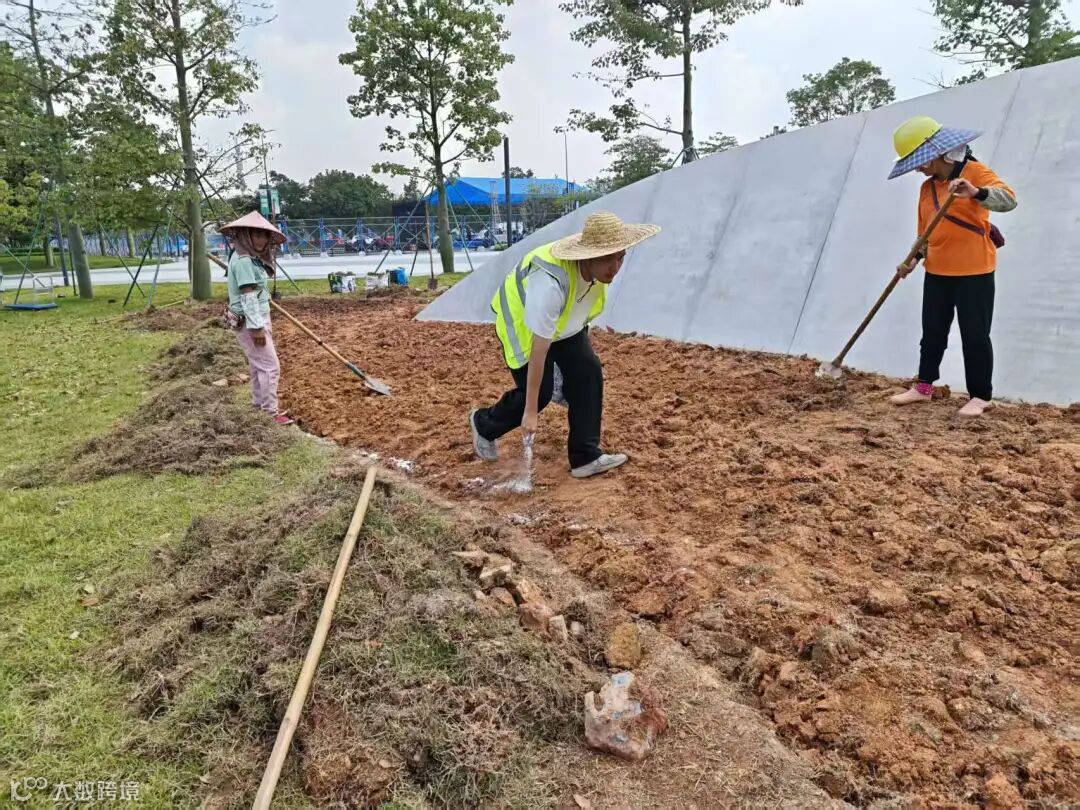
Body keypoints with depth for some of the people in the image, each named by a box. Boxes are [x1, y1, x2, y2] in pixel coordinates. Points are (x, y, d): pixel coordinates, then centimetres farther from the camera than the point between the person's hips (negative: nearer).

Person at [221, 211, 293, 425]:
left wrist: (264, 324, 21)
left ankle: (259, 406, 28)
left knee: (259, 366, 17)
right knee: (270, 366, -8)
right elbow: (248, 297, -23)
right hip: (250, 322, -10)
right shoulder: (243, 260, -18)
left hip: (257, 319, 10)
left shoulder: (252, 258, 13)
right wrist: (256, 327, -24)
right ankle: (271, 413, -2)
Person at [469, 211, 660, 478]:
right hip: (523, 324, -7)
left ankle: (585, 457, -1)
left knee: (589, 375, -8)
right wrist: (530, 411, -33)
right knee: (539, 392, -8)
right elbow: (539, 350, -38)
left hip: (564, 323, 7)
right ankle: (484, 424, 21)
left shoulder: (599, 267, -22)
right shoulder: (550, 284, -43)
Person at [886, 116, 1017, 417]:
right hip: (937, 273, 7)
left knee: (975, 335, -1)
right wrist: (914, 258, -2)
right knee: (932, 333, 12)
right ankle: (924, 386, 23)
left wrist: (976, 193, -43)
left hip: (974, 272, -6)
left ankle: (981, 395, 9)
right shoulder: (927, 187, 10)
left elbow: (1009, 199, -25)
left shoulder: (975, 172, -10)